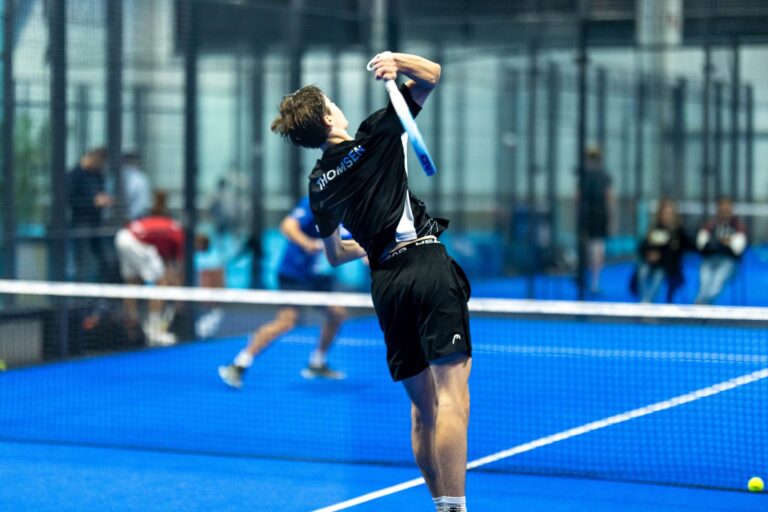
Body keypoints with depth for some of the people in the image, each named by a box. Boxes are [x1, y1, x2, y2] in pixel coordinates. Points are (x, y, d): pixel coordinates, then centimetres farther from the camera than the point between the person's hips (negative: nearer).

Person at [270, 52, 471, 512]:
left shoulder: (319, 184, 15)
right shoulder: (373, 137, 2)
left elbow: (335, 254, 28)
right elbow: (431, 74, 7)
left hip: (385, 281, 6)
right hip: (426, 263, -6)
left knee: (423, 404, 12)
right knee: (452, 392, -11)